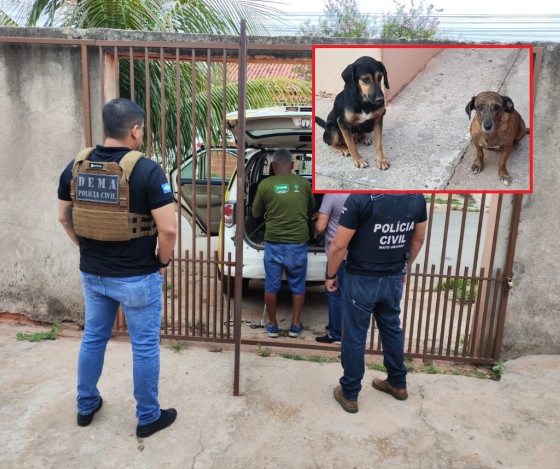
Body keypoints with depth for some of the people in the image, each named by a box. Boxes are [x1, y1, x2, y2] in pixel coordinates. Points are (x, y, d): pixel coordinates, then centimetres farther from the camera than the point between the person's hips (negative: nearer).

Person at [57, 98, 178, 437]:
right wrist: (163, 263, -5)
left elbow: (65, 218, 9)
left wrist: (89, 250, 17)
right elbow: (168, 229, -22)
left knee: (93, 338, 24)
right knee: (145, 346, 11)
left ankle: (86, 406, 41)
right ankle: (148, 417, 27)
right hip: (137, 277, -5)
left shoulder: (76, 167, -1)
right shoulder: (147, 170, -19)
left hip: (91, 274, 6)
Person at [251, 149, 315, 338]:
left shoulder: (265, 184, -4)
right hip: (298, 243, 1)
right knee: (298, 287, 16)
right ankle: (295, 326, 24)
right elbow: (311, 210, 15)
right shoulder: (304, 183, 0)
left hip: (273, 243, -1)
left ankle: (272, 326, 25)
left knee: (271, 286, 14)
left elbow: (256, 214, 7)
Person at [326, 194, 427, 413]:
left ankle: (349, 394, 25)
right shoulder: (418, 197, -5)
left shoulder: (360, 198, -24)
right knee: (392, 329, 23)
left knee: (354, 337, 9)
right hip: (394, 279, 5)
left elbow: (339, 245, -18)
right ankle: (398, 383, 41)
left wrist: (330, 275, -1)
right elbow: (418, 239, 8)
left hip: (362, 280, -5)